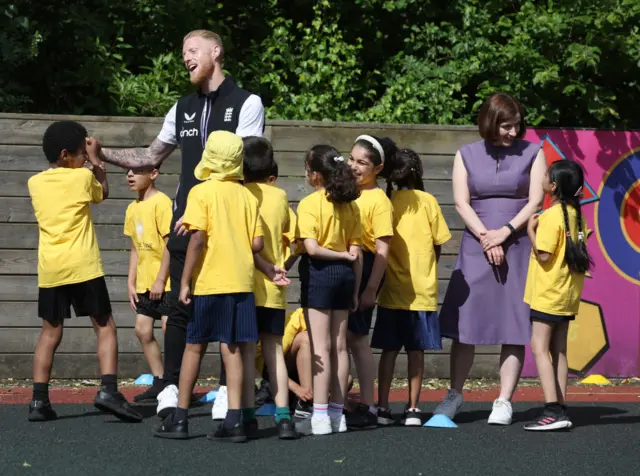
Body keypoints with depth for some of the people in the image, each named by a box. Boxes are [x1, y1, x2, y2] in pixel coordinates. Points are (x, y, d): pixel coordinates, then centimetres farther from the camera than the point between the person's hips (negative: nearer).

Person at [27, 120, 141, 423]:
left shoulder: (35, 182, 7)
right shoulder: (83, 177, -4)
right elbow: (103, 193, 16)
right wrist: (95, 160, 23)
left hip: (50, 270, 4)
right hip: (83, 267, -4)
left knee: (50, 333, 11)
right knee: (105, 327, 4)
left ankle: (39, 400, 5)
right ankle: (108, 391, -12)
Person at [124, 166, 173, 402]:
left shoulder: (161, 202, -13)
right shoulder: (133, 208, 11)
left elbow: (170, 242, -15)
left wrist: (161, 280, -17)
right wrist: (131, 283, 10)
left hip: (165, 282, -8)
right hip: (145, 283, 8)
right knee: (143, 330, 7)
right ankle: (159, 382, 16)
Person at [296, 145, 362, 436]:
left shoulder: (309, 204, -11)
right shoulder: (350, 205, 6)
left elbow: (311, 248, -20)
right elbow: (357, 252, 5)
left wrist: (342, 256, -7)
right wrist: (355, 289, 10)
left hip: (318, 271, -6)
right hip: (345, 273, 6)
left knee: (320, 347, -4)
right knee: (339, 346, 11)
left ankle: (320, 415, -4)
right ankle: (337, 412, 15)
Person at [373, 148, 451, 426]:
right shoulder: (428, 202, -3)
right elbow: (438, 244, 0)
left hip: (392, 288, 1)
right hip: (422, 288, -1)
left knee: (389, 349, 6)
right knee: (416, 350, 5)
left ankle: (382, 407, 4)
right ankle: (413, 409, 5)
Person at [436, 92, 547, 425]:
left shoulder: (532, 153, 6)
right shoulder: (467, 155, 9)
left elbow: (535, 201, -2)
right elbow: (461, 202, 1)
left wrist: (505, 232, -13)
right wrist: (486, 238, -11)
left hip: (518, 248, -1)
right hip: (476, 247, 1)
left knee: (514, 329, -4)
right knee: (464, 325, -1)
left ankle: (504, 402, -1)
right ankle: (455, 395, 10)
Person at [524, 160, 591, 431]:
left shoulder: (551, 216, -19)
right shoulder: (576, 214, 7)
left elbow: (544, 256, -22)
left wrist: (531, 230, -11)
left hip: (548, 294, -9)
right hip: (568, 294, 9)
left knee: (540, 347, -8)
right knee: (558, 350, 12)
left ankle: (553, 411, -17)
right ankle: (561, 410, 11)